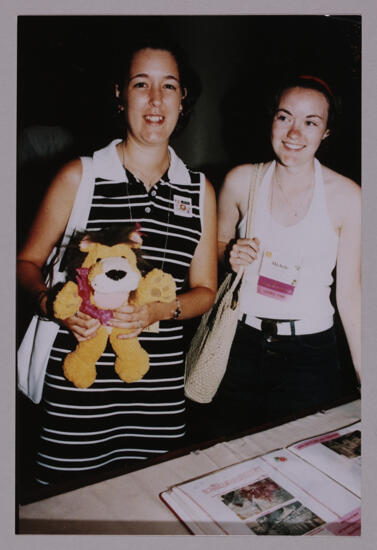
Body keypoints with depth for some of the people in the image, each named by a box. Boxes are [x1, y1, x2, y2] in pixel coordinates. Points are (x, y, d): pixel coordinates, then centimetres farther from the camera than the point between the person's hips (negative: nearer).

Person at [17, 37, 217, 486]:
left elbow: (205, 290, 9)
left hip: (160, 384, 3)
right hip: (79, 381, -2)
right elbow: (27, 262, 5)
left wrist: (160, 310, -11)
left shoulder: (200, 190, 7)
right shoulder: (79, 176, -1)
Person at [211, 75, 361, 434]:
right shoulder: (241, 181, -3)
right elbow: (217, 244, 13)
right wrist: (231, 254, -10)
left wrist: (365, 377, -3)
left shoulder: (347, 198, -9)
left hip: (311, 354, -1)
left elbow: (349, 292, -4)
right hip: (241, 345, 2)